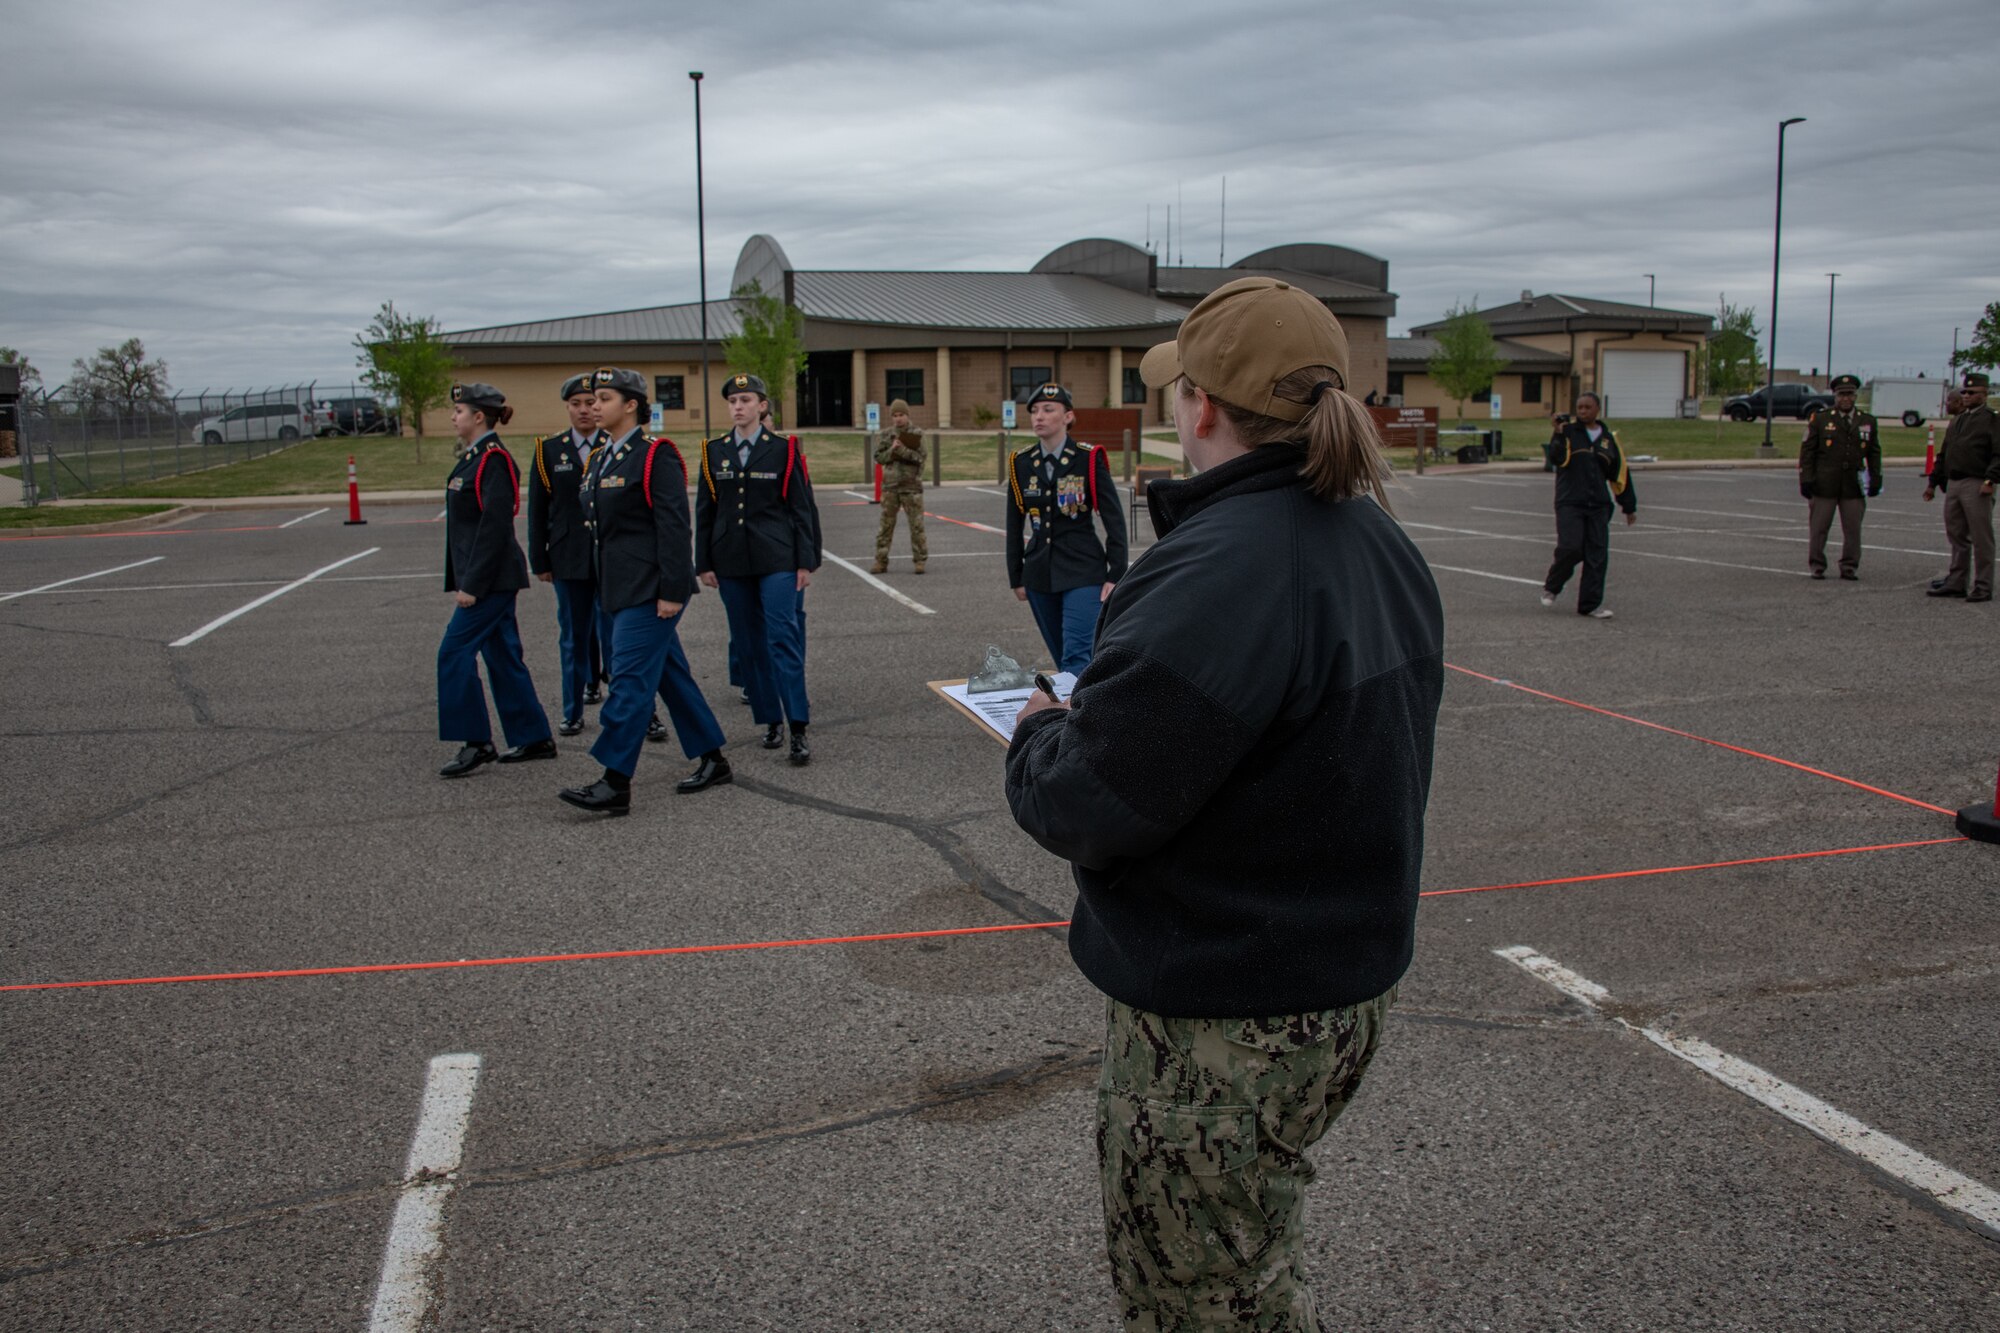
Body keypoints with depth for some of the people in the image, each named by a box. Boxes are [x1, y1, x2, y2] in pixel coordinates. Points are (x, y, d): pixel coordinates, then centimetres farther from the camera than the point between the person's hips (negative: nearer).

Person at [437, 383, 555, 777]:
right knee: (502, 655, 12)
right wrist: (459, 580, 17)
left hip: (494, 578, -10)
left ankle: (475, 742, -1)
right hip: (487, 578, 10)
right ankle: (534, 738, 19)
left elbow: (495, 525, -20)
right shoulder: (472, 457, 15)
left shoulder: (493, 460, -15)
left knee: (455, 652, -8)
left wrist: (472, 584, -21)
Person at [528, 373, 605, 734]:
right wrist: (540, 560, 3)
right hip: (569, 559, 2)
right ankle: (573, 713, 19)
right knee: (574, 637, 10)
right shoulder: (549, 450, 6)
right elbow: (537, 511, 7)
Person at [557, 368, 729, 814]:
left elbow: (673, 527, -17)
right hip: (622, 589, 9)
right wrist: (604, 588, 19)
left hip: (649, 590, -9)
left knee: (629, 678, -9)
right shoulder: (603, 458, 15)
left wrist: (671, 591, -20)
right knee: (671, 674, 14)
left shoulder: (656, 456, -12)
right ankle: (712, 760, 24)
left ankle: (616, 783, -6)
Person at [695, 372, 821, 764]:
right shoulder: (714, 452, 8)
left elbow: (802, 508, 0)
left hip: (776, 559, -3)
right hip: (731, 563, 4)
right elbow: (704, 511, 10)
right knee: (749, 643, 7)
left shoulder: (784, 449, 0)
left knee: (783, 638, -10)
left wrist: (806, 562, -5)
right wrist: (704, 563, 6)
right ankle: (770, 720, 19)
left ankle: (799, 729, -10)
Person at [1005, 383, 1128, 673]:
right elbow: (1014, 525, 11)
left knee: (1077, 658, -14)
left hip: (1083, 574, -4)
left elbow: (1114, 519, -4)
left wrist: (1116, 575, -8)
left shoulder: (1089, 459, -5)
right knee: (1062, 658, 11)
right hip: (1039, 574, 4)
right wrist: (1016, 578, 11)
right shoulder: (1021, 464, 5)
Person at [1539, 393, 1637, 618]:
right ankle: (1551, 587, 11)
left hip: (1598, 506, 4)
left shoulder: (1608, 438, 12)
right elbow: (1555, 458, -15)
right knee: (1570, 548, -15)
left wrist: (1629, 506, 18)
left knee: (1598, 555, -1)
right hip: (1570, 503, -4)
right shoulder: (1568, 431, 1)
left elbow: (1620, 474, 17)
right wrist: (1559, 435, -26)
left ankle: (1590, 604, 7)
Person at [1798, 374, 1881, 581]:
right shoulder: (1820, 418, 2)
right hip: (1824, 484, -2)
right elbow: (1807, 450, 1)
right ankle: (1817, 566, 13)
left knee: (1853, 529, 3)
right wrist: (1805, 479, -5)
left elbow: (1874, 453, 14)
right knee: (1818, 527, 2)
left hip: (1854, 485, 2)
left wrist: (1875, 480, 8)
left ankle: (1850, 567, 13)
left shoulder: (1868, 422, 10)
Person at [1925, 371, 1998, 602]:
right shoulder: (1957, 420, 19)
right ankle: (1956, 583, 20)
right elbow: (1944, 454, 23)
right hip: (1953, 483, 7)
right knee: (1957, 537, 12)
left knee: (1981, 539, -2)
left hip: (1976, 486, -7)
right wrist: (1933, 481, 20)